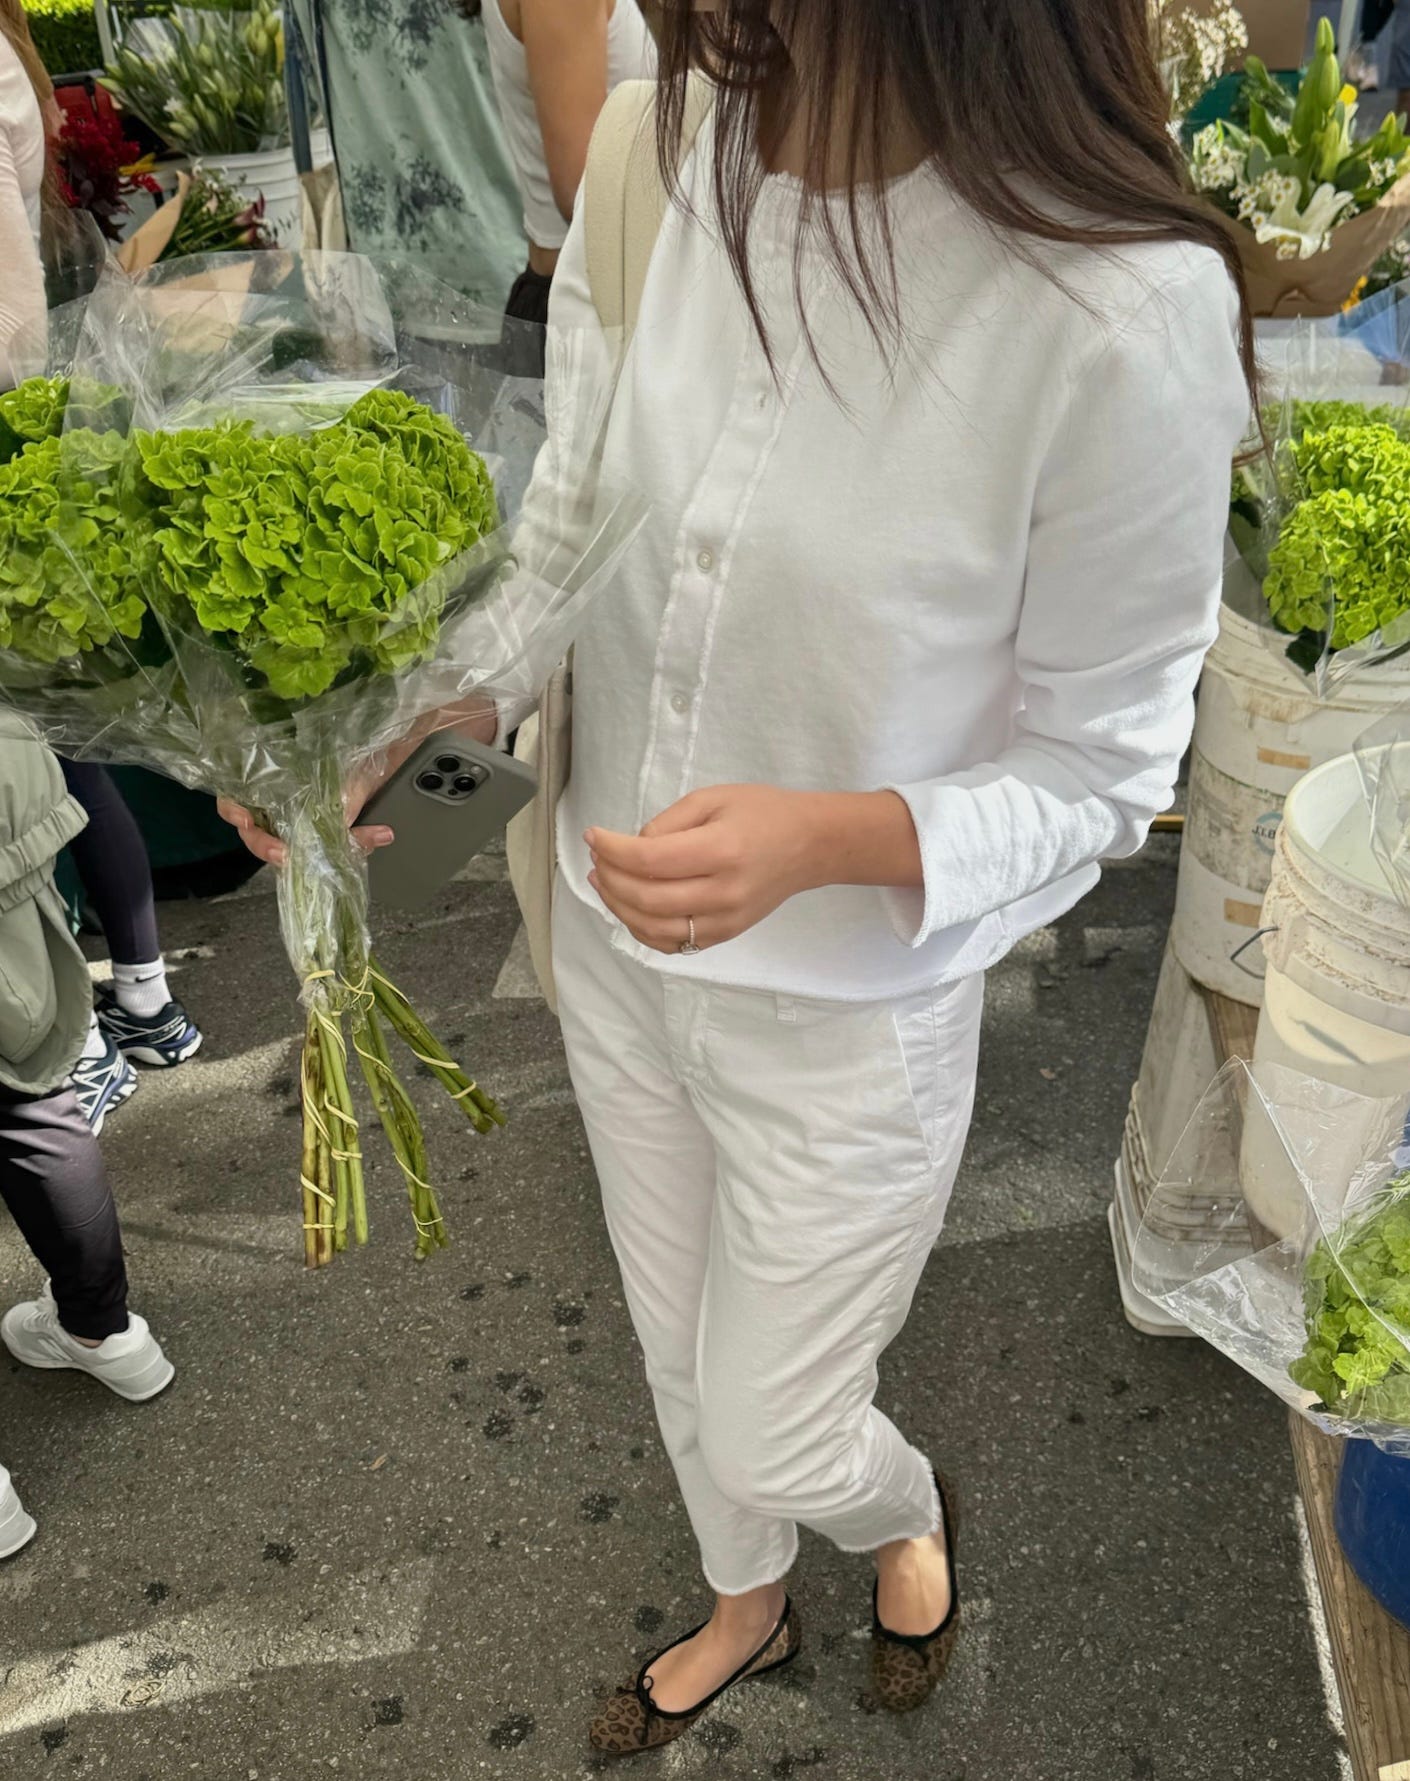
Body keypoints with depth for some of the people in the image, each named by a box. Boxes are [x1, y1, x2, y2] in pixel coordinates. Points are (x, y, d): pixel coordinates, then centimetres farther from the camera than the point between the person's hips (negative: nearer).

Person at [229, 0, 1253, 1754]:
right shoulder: (655, 162, -13)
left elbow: (1096, 780, -16)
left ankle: (911, 1513, 58)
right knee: (680, 1359, 28)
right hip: (615, 942, 5)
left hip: (847, 1014, -5)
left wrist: (828, 837, -33)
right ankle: (745, 1611, 63)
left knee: (770, 1443, 18)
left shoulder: (1126, 314, -28)